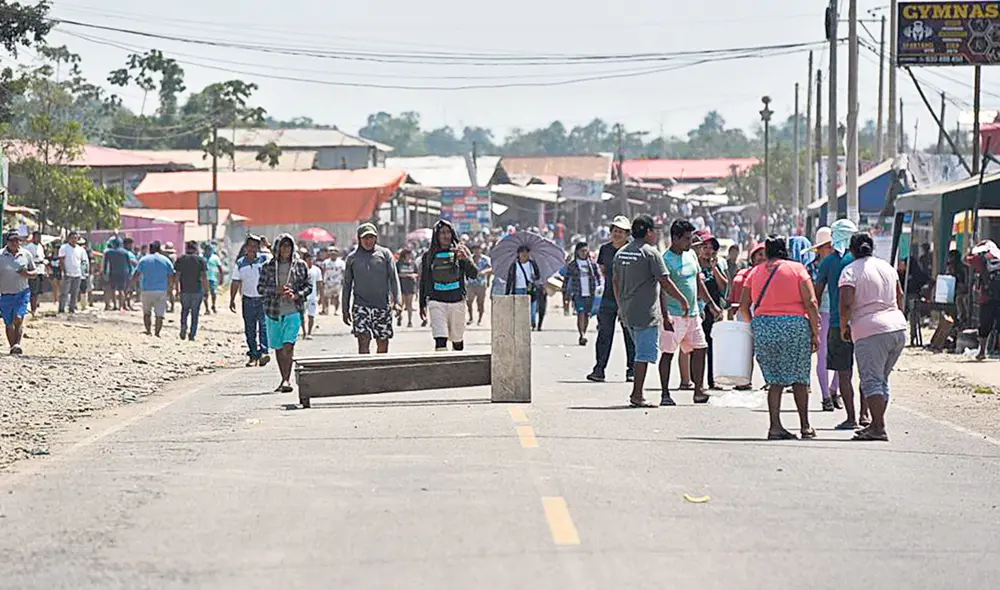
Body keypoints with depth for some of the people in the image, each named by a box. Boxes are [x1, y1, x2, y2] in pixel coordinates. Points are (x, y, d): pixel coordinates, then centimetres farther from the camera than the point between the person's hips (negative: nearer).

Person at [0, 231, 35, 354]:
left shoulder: (26, 254, 3)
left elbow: (34, 271, 11)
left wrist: (27, 274, -12)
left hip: (22, 293, 0)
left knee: (19, 319, -17)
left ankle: (17, 344, -20)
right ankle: (12, 347, 16)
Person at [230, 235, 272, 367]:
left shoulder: (265, 259, 0)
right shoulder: (240, 263, 8)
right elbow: (235, 282, 12)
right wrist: (232, 300, 10)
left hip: (264, 299, -4)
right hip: (248, 300, 4)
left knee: (264, 325, -17)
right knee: (250, 330, 6)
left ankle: (264, 352, -23)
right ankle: (253, 356, 13)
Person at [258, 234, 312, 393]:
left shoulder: (300, 265, 3)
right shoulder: (268, 266, 4)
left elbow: (308, 286, 7)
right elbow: (260, 288, 3)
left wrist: (296, 295, -12)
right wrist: (276, 290, -14)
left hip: (293, 310, -2)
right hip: (273, 311, 2)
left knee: (288, 345, -17)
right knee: (278, 348, 11)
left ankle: (287, 380, -20)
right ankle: (284, 379, 24)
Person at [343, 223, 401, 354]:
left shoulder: (385, 254, 5)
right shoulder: (352, 258, 8)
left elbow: (394, 278, 1)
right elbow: (347, 285, 13)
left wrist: (396, 300, -11)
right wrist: (345, 309, 11)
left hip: (382, 306, 1)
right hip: (361, 306, -1)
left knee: (383, 345, 4)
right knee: (364, 342, -14)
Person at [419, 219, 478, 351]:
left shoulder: (459, 252, 4)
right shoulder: (429, 255, 7)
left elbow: (474, 274, -7)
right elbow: (423, 281, 16)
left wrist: (466, 260, -26)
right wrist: (422, 304, 16)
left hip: (457, 301, 1)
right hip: (436, 302, -1)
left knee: (457, 340, 9)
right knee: (440, 340, -16)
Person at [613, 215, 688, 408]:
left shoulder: (621, 253, 12)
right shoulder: (651, 253, -11)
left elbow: (615, 281, 18)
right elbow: (665, 282, -12)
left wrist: (621, 306, 27)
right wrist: (682, 300, -2)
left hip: (626, 312, 8)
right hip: (646, 313, -8)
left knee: (642, 351, 16)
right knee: (644, 354, -6)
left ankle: (636, 393, 13)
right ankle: (637, 395, -9)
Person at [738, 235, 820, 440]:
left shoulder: (755, 272, 10)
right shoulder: (797, 269, 2)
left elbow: (743, 306, 7)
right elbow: (811, 303, -5)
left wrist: (754, 325, 22)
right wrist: (815, 333, -1)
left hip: (763, 326, 2)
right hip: (794, 325, -2)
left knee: (775, 380, 9)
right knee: (799, 379, 10)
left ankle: (775, 426, 0)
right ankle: (805, 426, 12)